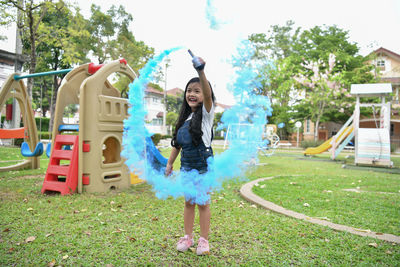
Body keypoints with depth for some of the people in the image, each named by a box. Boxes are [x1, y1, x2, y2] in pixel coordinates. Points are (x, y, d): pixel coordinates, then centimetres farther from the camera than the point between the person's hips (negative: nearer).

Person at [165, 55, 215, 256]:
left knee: (203, 203, 6)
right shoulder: (184, 117, 9)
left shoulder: (206, 113, -7)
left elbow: (208, 95, -29)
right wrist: (169, 163, 13)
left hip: (204, 165, -5)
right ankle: (187, 237, 29)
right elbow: (177, 143, 14)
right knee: (188, 203, 14)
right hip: (186, 166, 5)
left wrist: (201, 72, -44)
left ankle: (203, 239, 21)